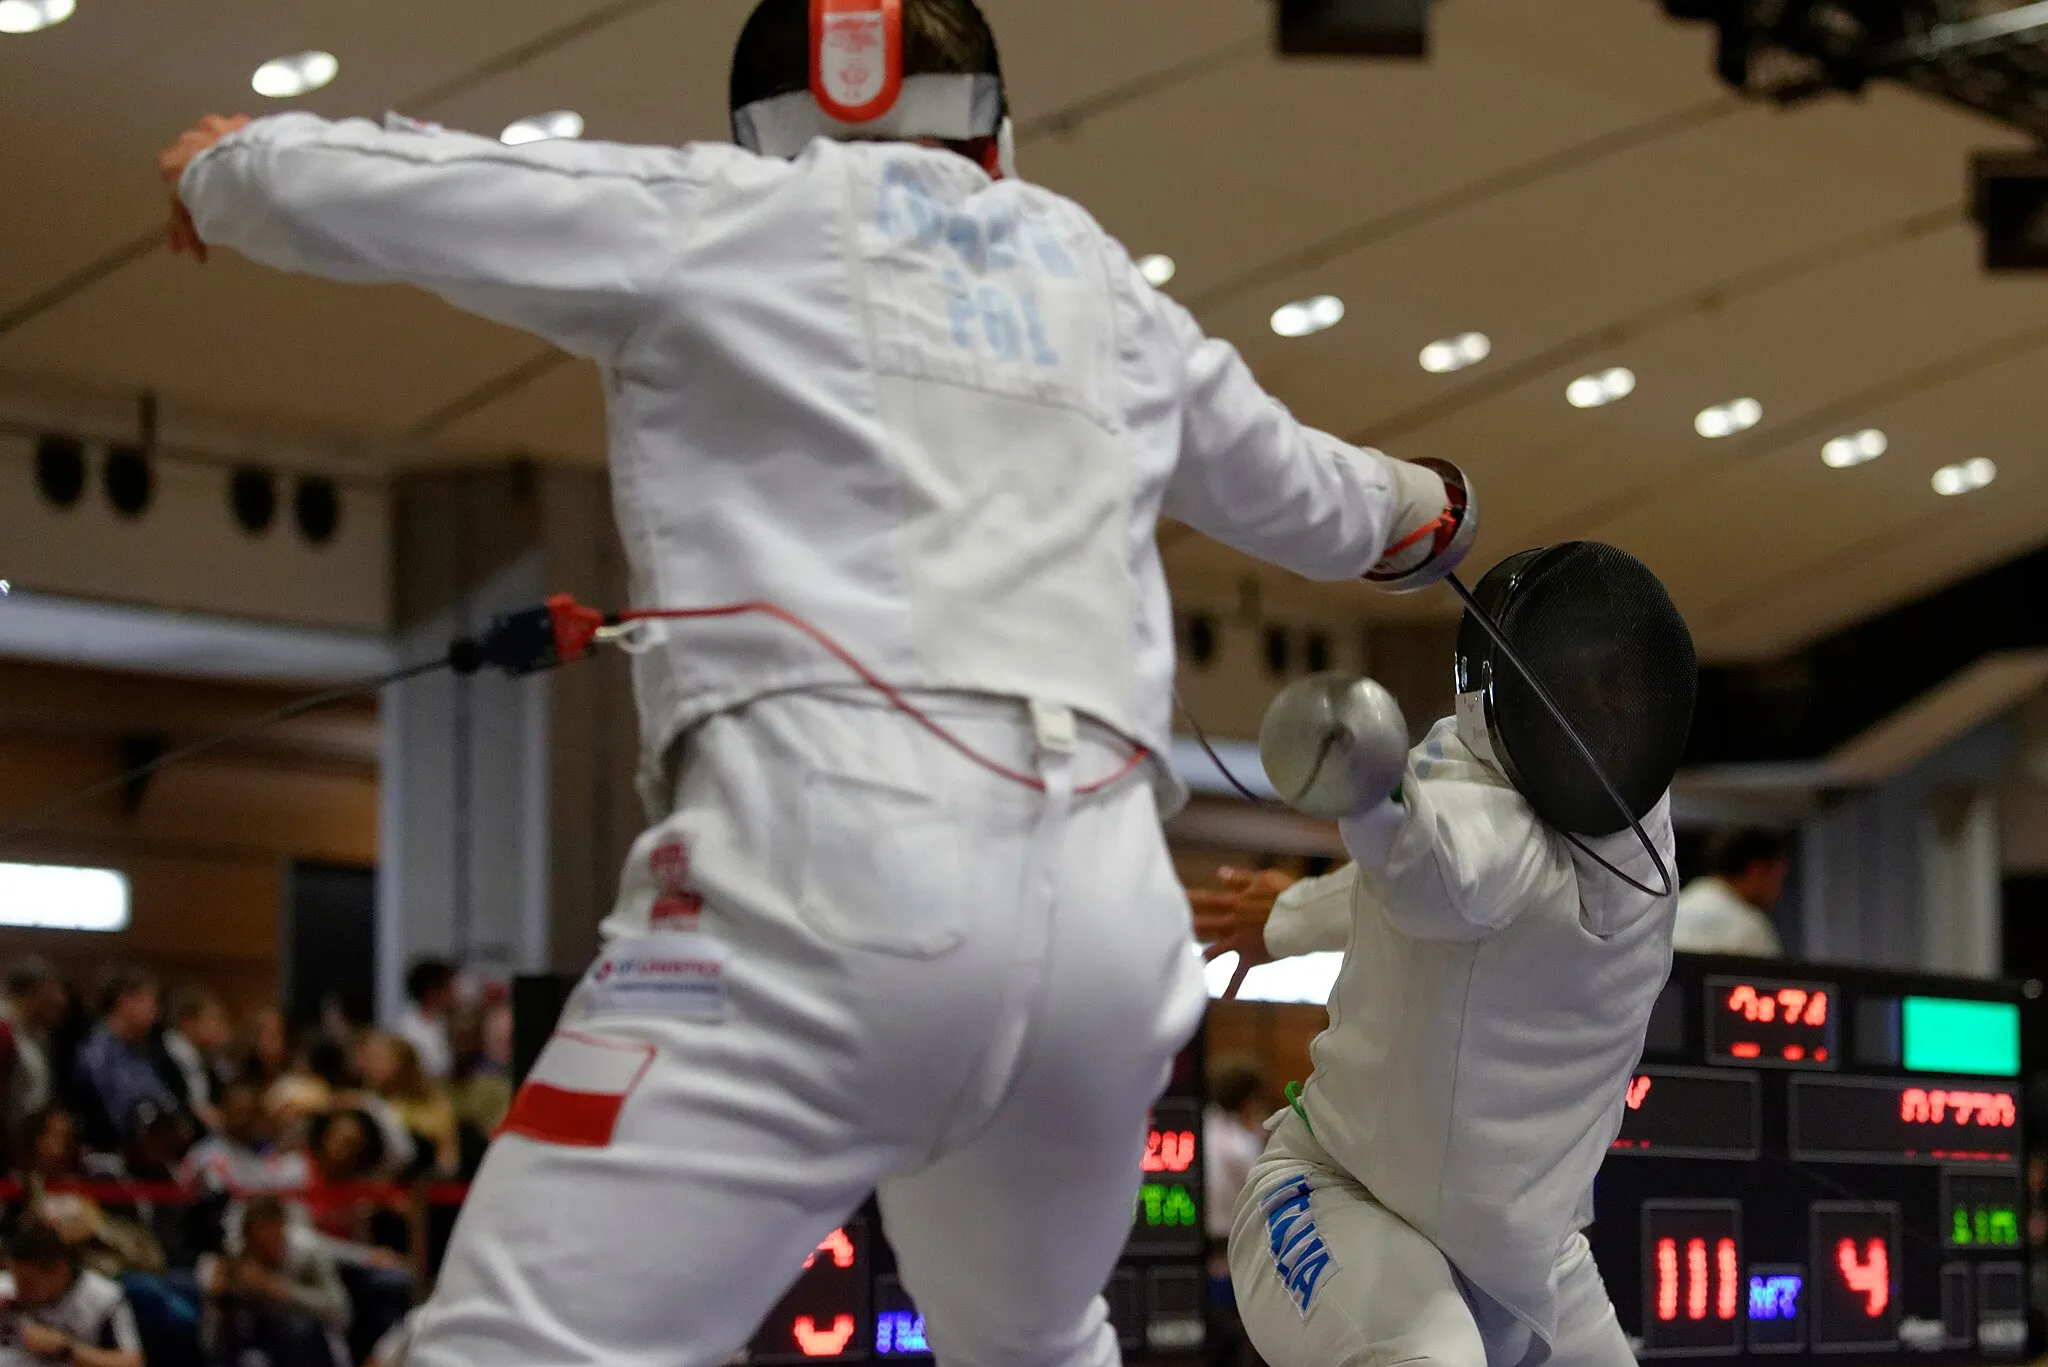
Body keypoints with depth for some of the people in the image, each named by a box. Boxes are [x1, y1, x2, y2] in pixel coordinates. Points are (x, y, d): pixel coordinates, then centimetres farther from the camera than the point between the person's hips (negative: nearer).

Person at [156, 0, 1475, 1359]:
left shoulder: (711, 214, 13)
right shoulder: (1097, 276, 28)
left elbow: (330, 187, 13)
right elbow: (1288, 489, 46)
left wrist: (223, 162, 37)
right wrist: (1418, 508, 69)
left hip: (829, 877, -6)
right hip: (1100, 907, 6)